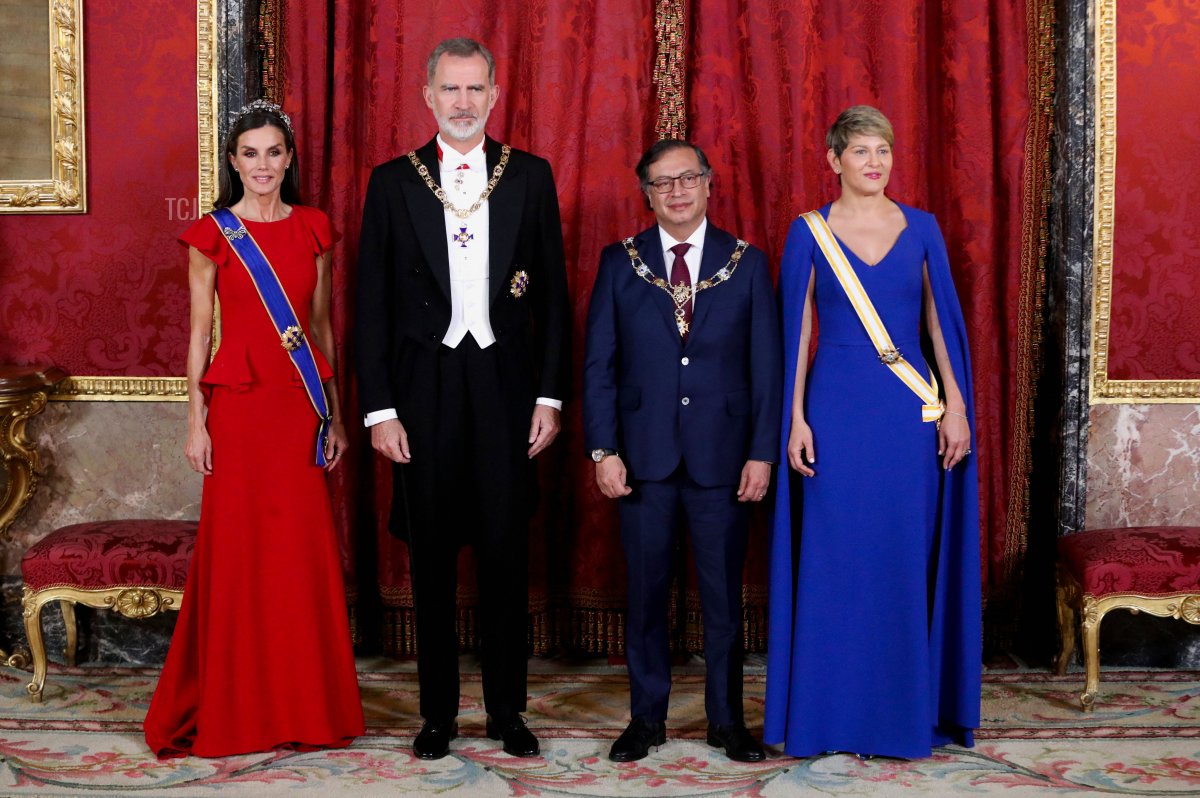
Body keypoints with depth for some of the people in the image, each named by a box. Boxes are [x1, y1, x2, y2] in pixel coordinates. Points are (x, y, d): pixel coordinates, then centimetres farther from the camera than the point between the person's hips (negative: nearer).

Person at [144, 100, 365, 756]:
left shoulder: (312, 229, 9)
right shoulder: (212, 234, 1)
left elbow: (321, 324, 12)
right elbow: (199, 333, 1)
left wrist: (334, 413, 10)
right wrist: (195, 421, -4)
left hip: (301, 407, 3)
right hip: (238, 405, -3)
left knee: (304, 551, 5)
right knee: (238, 550, 2)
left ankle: (306, 706, 18)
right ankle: (235, 709, 15)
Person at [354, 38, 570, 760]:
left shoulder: (531, 176, 5)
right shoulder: (393, 182, 4)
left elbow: (554, 294, 6)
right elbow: (372, 302, 2)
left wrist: (550, 396, 0)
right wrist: (379, 408, -4)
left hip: (506, 386, 0)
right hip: (424, 388, 0)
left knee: (507, 555, 6)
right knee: (432, 558, 8)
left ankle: (508, 711, 19)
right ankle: (439, 713, 20)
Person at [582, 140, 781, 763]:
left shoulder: (747, 263, 4)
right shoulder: (619, 263, 4)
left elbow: (766, 366, 3)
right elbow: (598, 366, 3)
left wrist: (762, 452, -4)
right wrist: (603, 450, -6)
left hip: (722, 454, 0)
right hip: (643, 454, 0)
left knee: (723, 593, 6)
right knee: (645, 590, 8)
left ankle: (726, 718, 20)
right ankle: (647, 717, 21)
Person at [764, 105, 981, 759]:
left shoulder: (920, 228, 8)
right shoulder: (809, 233, 2)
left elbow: (940, 322, 8)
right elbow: (795, 331, 1)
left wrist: (956, 405, 1)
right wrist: (796, 419, -6)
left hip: (912, 411, 2)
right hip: (837, 407, -2)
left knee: (908, 558, 4)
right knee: (836, 558, 1)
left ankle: (908, 710, 17)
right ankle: (837, 715, 13)